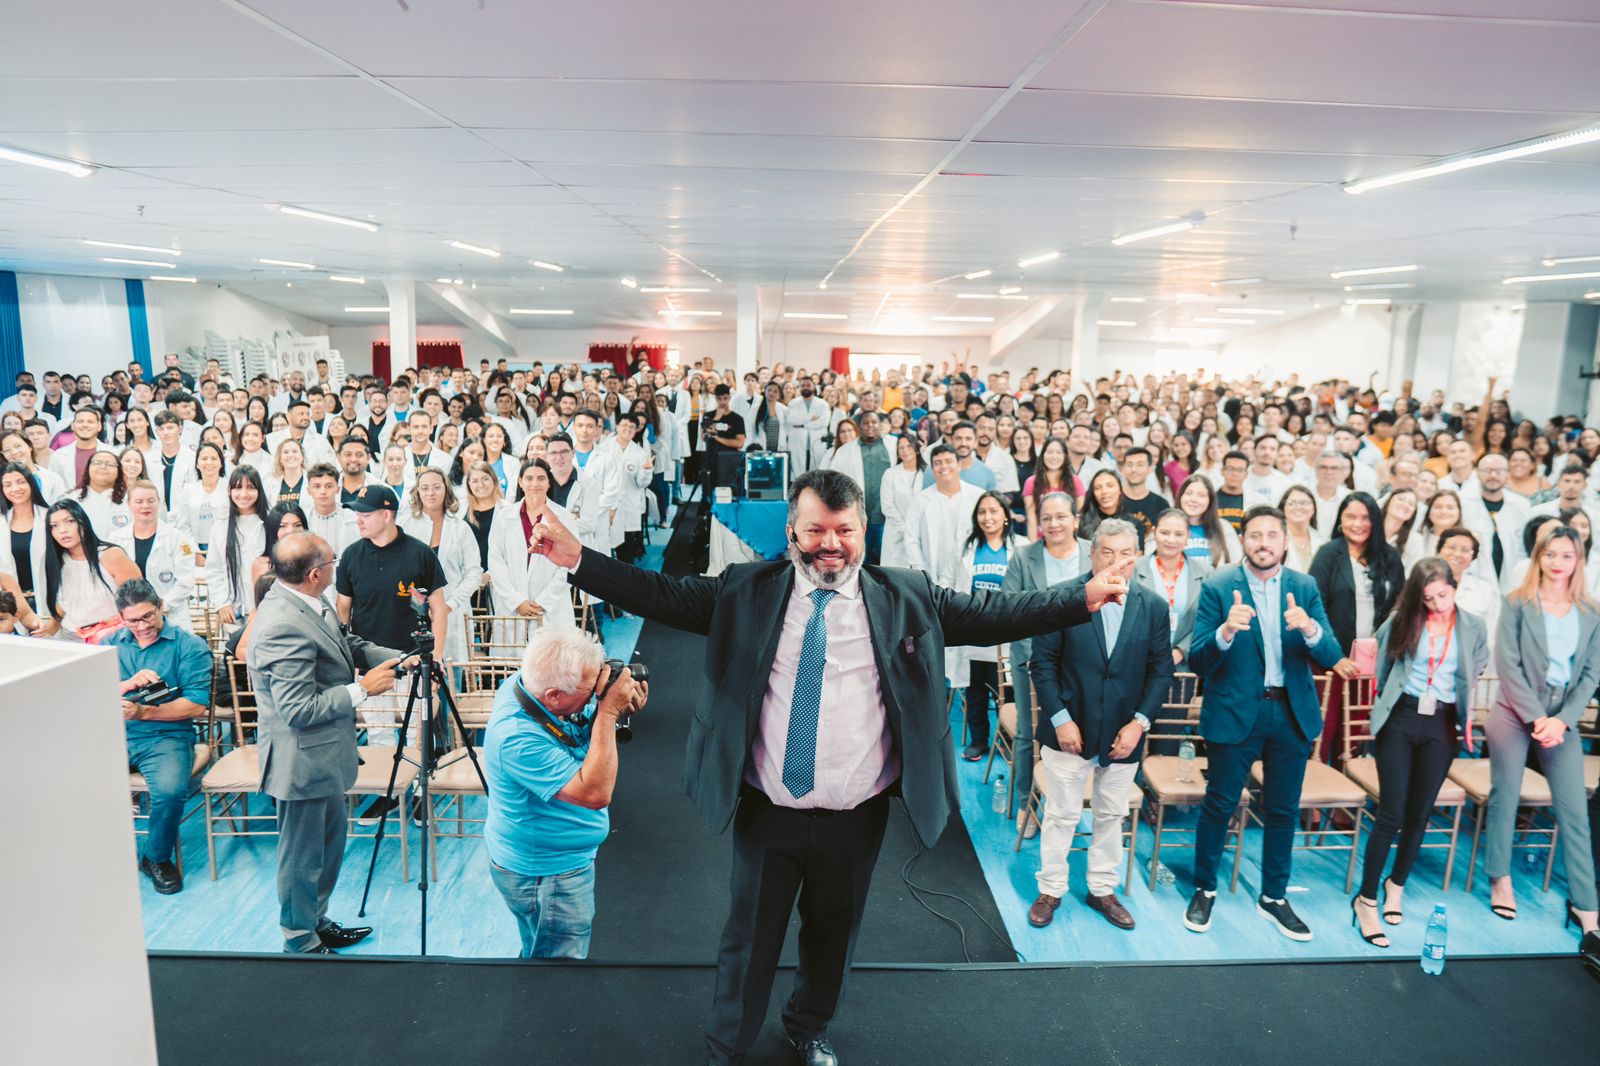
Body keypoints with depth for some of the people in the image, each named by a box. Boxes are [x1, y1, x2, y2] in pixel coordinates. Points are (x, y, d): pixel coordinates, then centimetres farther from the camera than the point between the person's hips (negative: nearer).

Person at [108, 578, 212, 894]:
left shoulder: (189, 647, 0)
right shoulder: (111, 645, 14)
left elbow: (197, 705, -8)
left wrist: (143, 712, -17)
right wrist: (129, 684, -13)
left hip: (167, 735, -4)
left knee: (170, 789, -30)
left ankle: (157, 857, 1)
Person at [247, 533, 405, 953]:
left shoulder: (305, 604, 0)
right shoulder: (283, 626, -29)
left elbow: (345, 643, 14)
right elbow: (298, 710, -29)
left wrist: (395, 658, 0)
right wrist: (362, 690, -20)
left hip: (325, 755, 10)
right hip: (303, 761, -10)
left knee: (331, 836, 24)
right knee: (303, 854, 8)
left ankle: (317, 925, 41)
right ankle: (300, 946, 27)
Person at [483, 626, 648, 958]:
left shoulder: (524, 683, -10)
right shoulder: (518, 738, -37)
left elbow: (587, 740, 5)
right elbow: (595, 792, -37)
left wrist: (616, 710, -15)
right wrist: (608, 712, -34)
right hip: (545, 877, -9)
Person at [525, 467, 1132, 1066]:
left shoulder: (906, 599, -4)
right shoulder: (746, 592, -5)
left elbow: (992, 615, -4)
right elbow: (661, 596, -6)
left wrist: (1085, 598, -11)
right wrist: (576, 559, -15)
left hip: (856, 818, 1)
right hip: (768, 812, -1)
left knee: (832, 934, 23)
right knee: (750, 937, 16)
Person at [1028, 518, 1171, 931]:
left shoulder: (1153, 606, -2)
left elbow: (1161, 670, 1)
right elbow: (1042, 662, -7)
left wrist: (1139, 722, -8)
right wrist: (1060, 719, -12)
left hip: (1123, 734, 3)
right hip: (1070, 730, -2)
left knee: (1112, 815, 16)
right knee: (1061, 815, 9)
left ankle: (1102, 889, 34)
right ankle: (1051, 889, 26)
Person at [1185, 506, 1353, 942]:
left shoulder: (1305, 588, 2)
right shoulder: (1218, 587, -8)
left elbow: (1332, 657, -5)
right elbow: (1197, 661, -13)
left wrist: (1310, 629, -27)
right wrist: (1226, 631, -32)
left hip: (1292, 713, 3)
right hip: (1234, 713, -3)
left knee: (1283, 809, 14)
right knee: (1219, 805, 6)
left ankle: (1274, 898, 31)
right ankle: (1204, 891, 25)